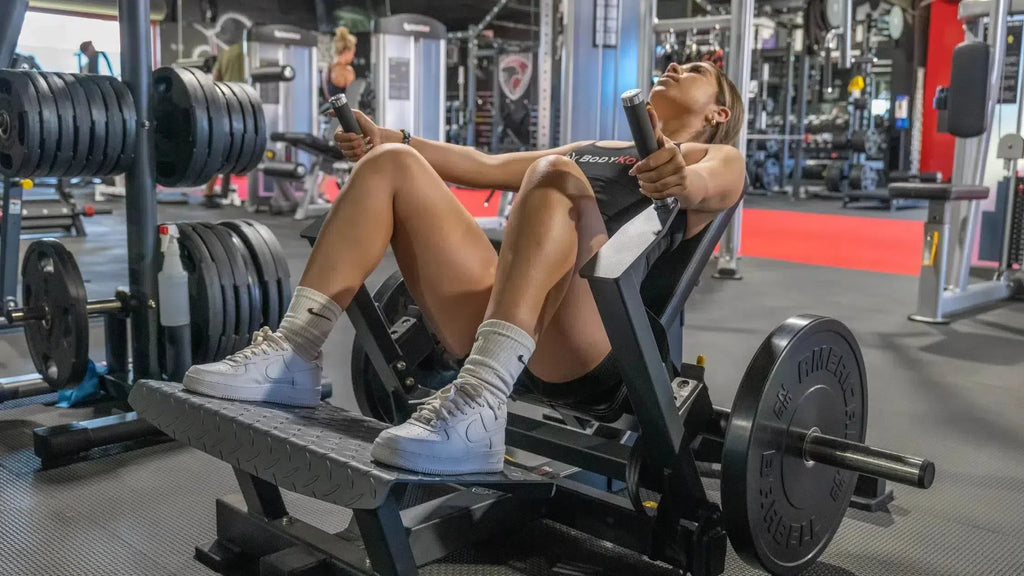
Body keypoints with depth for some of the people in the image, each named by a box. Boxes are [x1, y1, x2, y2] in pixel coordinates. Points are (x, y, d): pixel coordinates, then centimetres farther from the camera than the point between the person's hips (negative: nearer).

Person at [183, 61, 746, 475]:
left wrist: (683, 179, -33)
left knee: (556, 176, -32)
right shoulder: (592, 150, 37)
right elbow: (487, 166, 31)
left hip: (594, 346, -6)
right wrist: (395, 137, 22)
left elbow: (716, 182, -9)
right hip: (498, 321, 6)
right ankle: (292, 358, -13)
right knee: (390, 162, -2)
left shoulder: (716, 158, 17)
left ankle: (477, 408, -48)